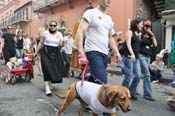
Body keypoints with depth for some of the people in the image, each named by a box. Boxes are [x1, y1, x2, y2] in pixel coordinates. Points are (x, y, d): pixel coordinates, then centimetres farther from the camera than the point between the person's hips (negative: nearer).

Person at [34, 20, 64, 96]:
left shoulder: (59, 34, 7)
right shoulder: (45, 33, 1)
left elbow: (60, 45, 13)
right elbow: (40, 43, 6)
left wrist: (59, 39, 0)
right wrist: (36, 52, 7)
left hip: (55, 53, 3)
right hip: (46, 52, -3)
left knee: (56, 69, 1)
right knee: (47, 68, -13)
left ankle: (49, 83, 27)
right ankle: (47, 87, -13)